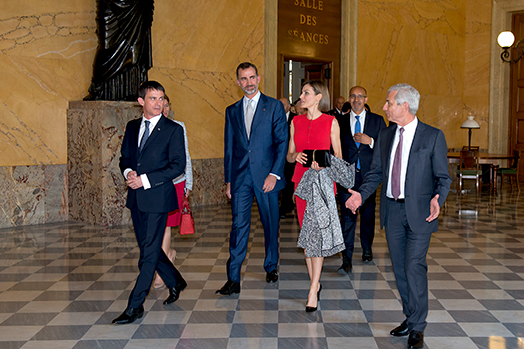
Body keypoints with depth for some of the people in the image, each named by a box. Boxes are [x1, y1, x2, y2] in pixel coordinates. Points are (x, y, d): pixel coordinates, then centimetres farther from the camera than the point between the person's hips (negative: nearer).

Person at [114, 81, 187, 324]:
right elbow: (125, 158, 18)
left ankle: (135, 306, 2)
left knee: (149, 252, -4)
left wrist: (145, 180, -17)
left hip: (158, 197, -6)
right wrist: (128, 172, -5)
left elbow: (178, 165, -11)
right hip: (136, 198, 7)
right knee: (148, 247, 16)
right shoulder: (132, 127, 11)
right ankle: (175, 282, 37)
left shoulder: (173, 130, -6)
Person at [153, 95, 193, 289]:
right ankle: (169, 253, 34)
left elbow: (185, 157, 10)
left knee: (166, 224, -5)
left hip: (175, 182, -1)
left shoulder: (178, 127, 5)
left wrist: (188, 183, 8)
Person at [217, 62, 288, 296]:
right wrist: (228, 180, 8)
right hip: (240, 177, 2)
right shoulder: (232, 111, 12)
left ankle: (271, 267, 31)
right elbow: (229, 147, 13)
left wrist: (274, 174, -12)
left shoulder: (274, 106, 2)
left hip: (266, 177, -2)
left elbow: (282, 142, -3)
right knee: (239, 226, -3)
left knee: (270, 224, 10)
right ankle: (233, 280, -1)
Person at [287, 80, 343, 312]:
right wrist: (296, 156, -10)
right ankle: (315, 283, 19)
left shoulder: (331, 122, -1)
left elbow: (338, 155, 3)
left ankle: (312, 292, -12)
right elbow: (289, 156, 13)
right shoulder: (296, 122, 9)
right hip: (301, 180, 4)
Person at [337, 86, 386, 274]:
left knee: (368, 213, 13)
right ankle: (347, 259, -7)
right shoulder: (340, 121, 6)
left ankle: (367, 248, 33)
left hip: (368, 174, 1)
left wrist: (370, 141, -14)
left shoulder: (377, 121, 6)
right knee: (347, 215, -7)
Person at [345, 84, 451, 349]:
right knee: (399, 269, 11)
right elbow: (376, 172, 12)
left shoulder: (433, 136, -5)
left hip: (419, 212, -5)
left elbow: (443, 176, -3)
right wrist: (361, 194, -5)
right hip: (392, 210, 5)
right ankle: (410, 317, 28)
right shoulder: (385, 136, 9)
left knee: (414, 267, -7)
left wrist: (438, 199, -22)